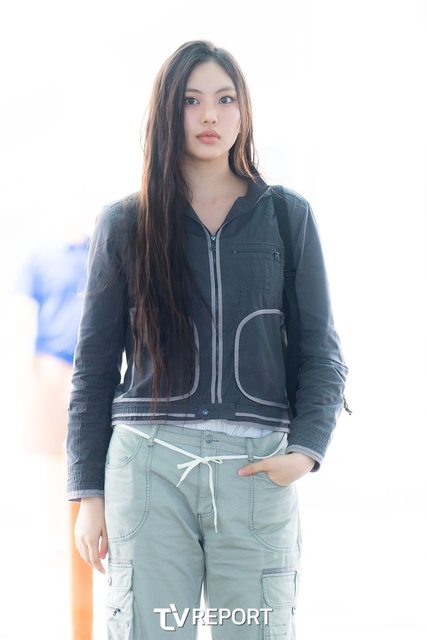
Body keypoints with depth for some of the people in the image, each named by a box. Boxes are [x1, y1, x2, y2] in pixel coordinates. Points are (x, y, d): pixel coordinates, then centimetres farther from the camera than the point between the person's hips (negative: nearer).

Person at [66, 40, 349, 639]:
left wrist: (306, 449, -8)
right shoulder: (122, 224, 10)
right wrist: (88, 492, 4)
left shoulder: (289, 217, 11)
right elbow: (94, 366, 10)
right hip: (148, 465, 0)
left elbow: (323, 354, 9)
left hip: (257, 469, 0)